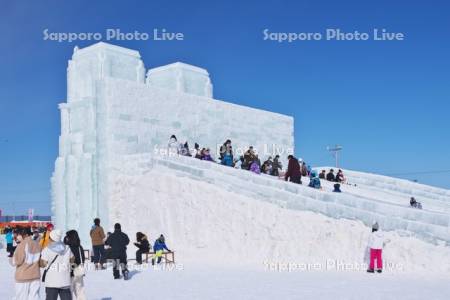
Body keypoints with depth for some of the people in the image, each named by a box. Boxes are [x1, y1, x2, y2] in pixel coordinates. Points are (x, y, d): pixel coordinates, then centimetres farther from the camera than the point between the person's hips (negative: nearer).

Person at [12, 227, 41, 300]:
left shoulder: (22, 245, -13)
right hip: (35, 276, 5)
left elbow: (15, 262, -10)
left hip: (23, 276, -4)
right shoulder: (37, 244, 2)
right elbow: (40, 261, 8)